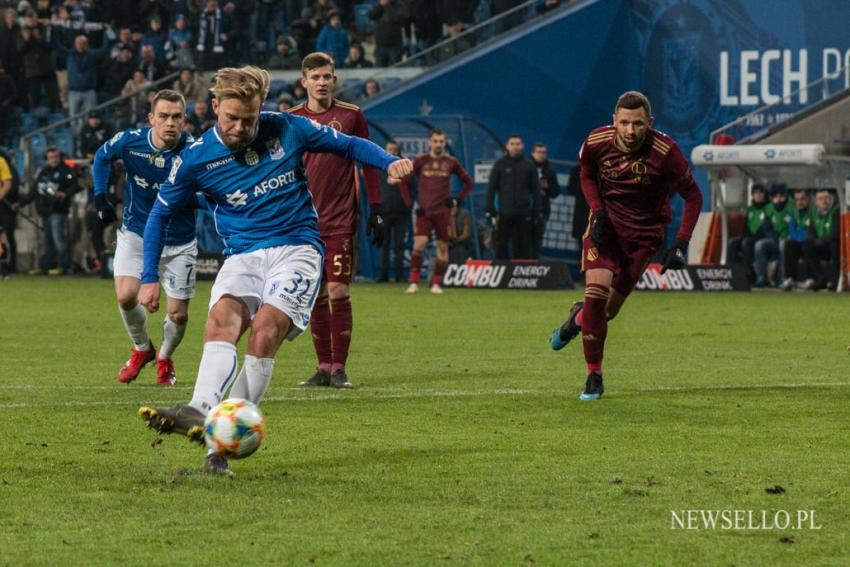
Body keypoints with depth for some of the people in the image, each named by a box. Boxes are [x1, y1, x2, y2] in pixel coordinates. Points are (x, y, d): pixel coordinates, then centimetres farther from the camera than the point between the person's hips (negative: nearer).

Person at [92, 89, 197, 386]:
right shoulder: (130, 141, -16)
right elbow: (102, 156, 6)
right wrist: (100, 197, -3)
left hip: (178, 242, -1)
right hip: (136, 233, 1)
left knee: (178, 314, -2)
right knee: (126, 297, -17)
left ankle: (165, 358, 33)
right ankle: (142, 349, 15)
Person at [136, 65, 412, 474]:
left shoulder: (286, 130, -1)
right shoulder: (197, 158, 0)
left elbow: (348, 145, 10)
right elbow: (160, 214, 12)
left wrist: (389, 162, -8)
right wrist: (149, 278, 7)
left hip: (296, 248, -2)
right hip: (243, 255, 2)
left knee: (267, 325, -27)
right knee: (223, 316, -30)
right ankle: (200, 411, -50)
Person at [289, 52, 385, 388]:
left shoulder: (351, 116, 2)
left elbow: (369, 163, 6)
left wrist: (376, 211, 1)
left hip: (340, 221, -2)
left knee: (338, 292, -9)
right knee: (315, 295, 3)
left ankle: (339, 368, -3)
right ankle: (324, 367, 9)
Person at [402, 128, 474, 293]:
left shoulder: (451, 162, 3)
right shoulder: (421, 161, 3)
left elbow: (468, 182, 13)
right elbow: (404, 180, 11)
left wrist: (458, 199, 2)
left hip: (443, 212, 1)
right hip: (424, 210, -1)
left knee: (443, 247, 1)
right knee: (419, 244, -14)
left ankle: (436, 284, 11)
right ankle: (413, 283, -10)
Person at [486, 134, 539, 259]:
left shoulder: (529, 165, 6)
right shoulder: (500, 164, 3)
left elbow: (535, 189, 7)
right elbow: (491, 188, 3)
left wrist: (536, 211, 1)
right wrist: (491, 211, -3)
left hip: (524, 214, 1)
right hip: (505, 213, -1)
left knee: (523, 246, 3)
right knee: (502, 245, 1)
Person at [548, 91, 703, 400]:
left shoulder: (666, 151, -21)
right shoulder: (596, 142, -14)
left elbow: (693, 196, -9)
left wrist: (680, 244, -17)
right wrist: (597, 212, -8)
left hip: (644, 231, -1)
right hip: (606, 223, 1)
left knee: (609, 308, -1)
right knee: (597, 290, -19)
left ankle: (579, 318, 39)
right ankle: (594, 376, -3)